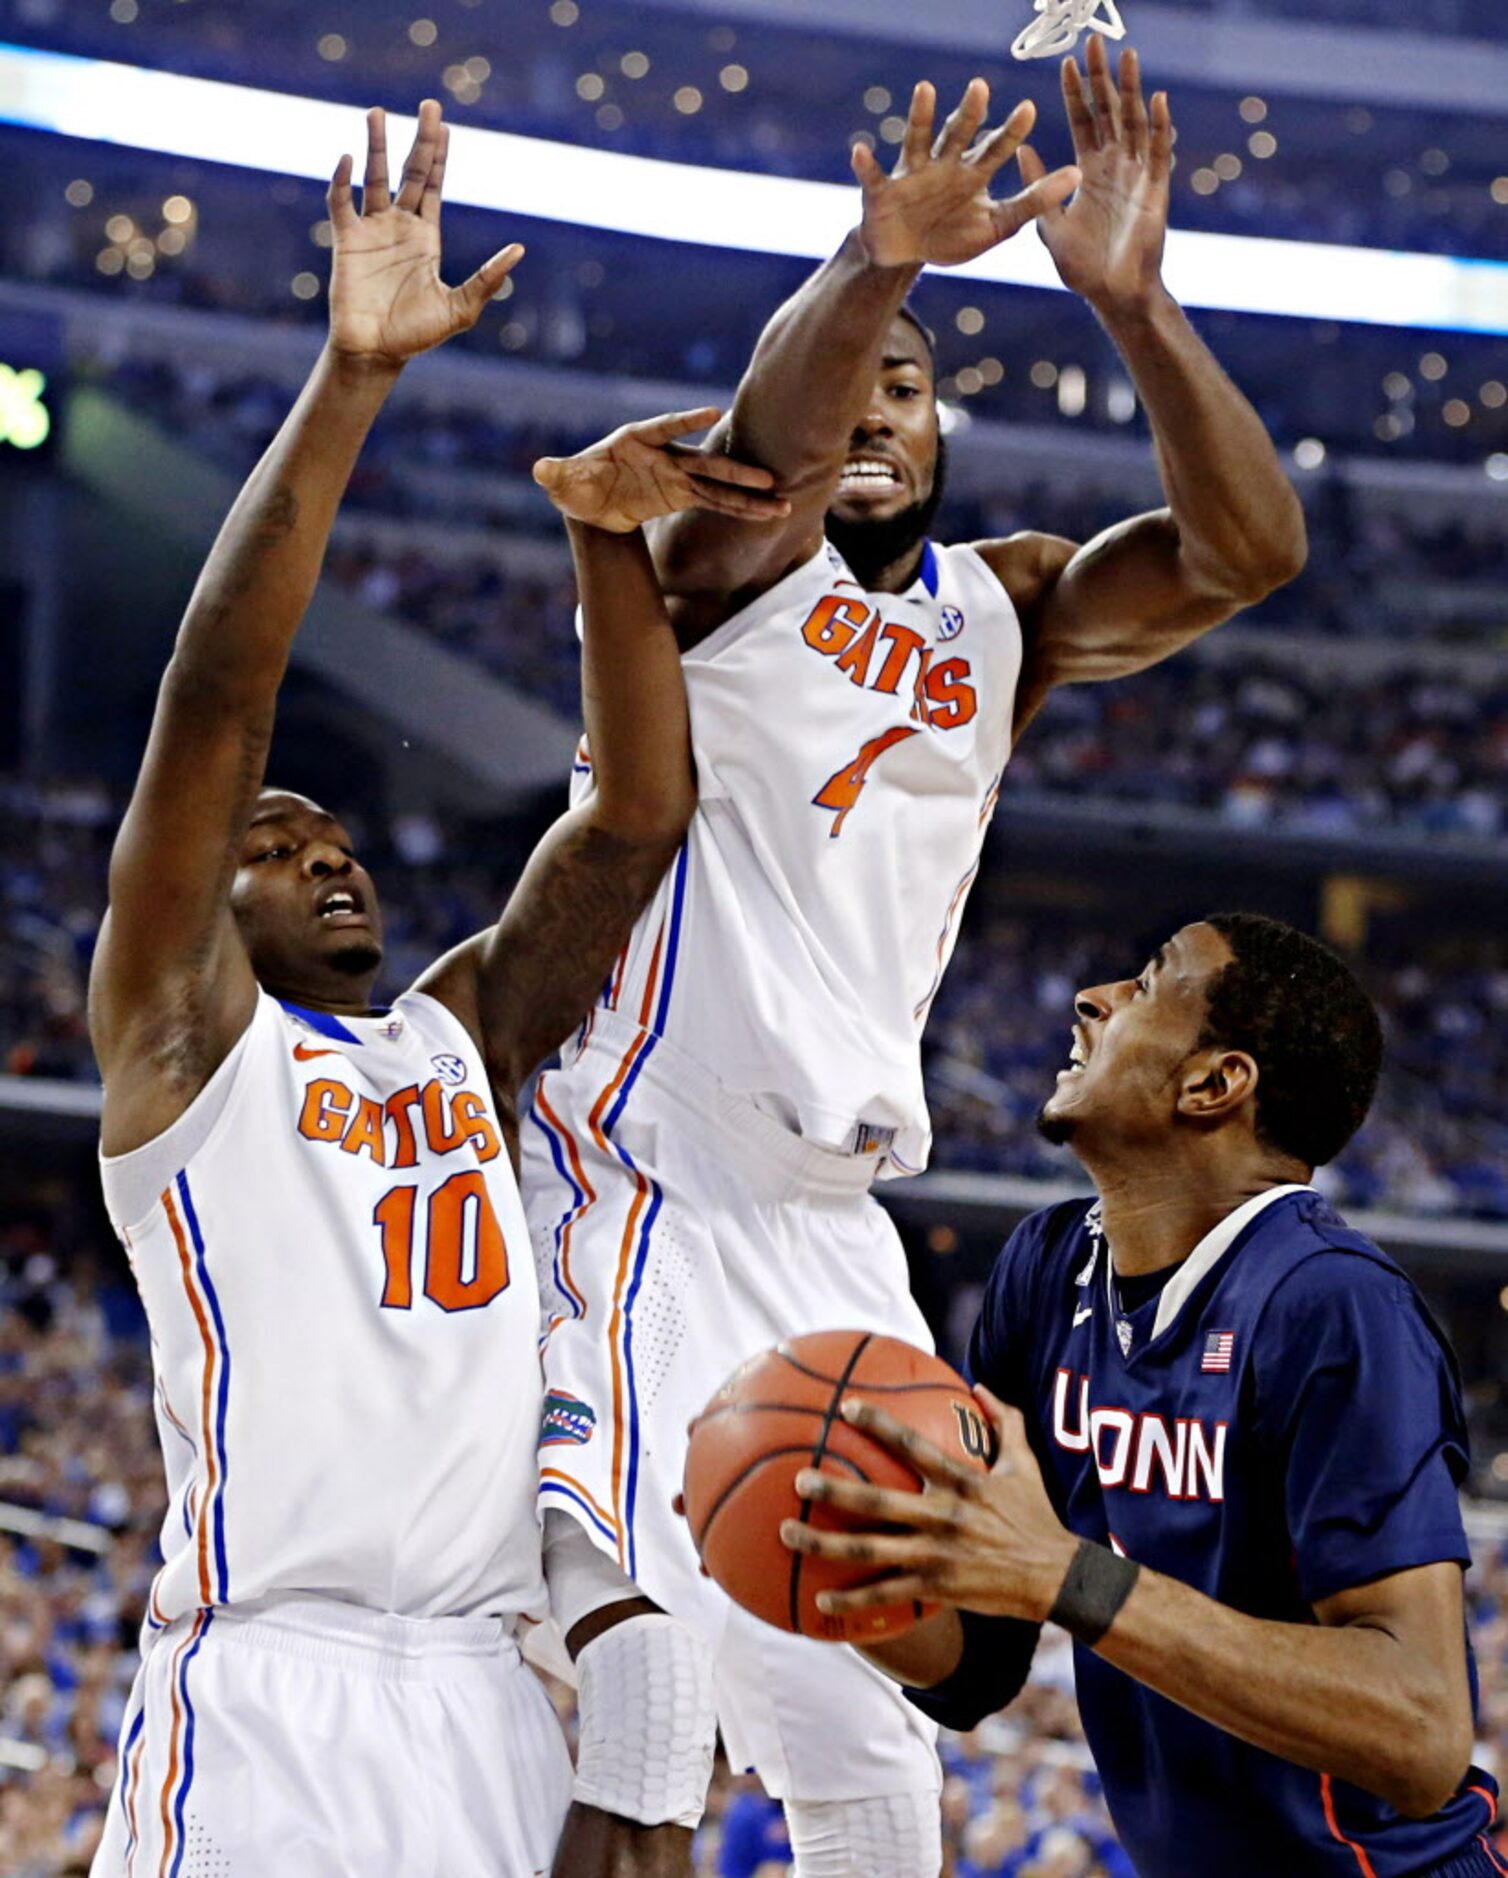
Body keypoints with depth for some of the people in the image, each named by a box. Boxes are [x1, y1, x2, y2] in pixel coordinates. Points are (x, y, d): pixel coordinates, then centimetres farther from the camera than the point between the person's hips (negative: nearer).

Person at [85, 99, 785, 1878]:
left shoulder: (467, 1034, 21)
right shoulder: (185, 1039, 8)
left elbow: (636, 813, 12)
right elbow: (213, 703, -3)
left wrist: (609, 544, -2)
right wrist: (351, 376, -10)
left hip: (483, 1690, 5)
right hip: (264, 1682, -5)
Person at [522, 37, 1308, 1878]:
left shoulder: (1005, 611, 15)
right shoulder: (716, 563, 1)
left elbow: (1249, 549, -4)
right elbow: (771, 434, -24)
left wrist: (1129, 298, -20)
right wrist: (872, 267, -45)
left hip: (831, 1238, 6)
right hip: (633, 1193, -6)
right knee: (636, 1682, -24)